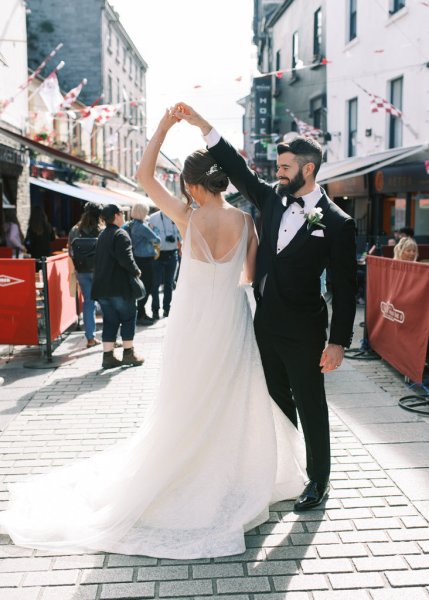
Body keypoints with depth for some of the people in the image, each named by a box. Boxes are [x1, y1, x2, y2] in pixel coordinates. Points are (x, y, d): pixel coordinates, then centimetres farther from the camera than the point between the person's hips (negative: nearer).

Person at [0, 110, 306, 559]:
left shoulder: (188, 218, -12)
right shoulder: (244, 221, -6)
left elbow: (144, 176, -6)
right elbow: (252, 274, 3)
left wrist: (164, 125, -3)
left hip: (192, 322, -1)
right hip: (232, 322, 2)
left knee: (184, 404, 13)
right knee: (236, 403, 16)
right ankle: (243, 480, 32)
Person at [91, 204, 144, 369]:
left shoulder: (102, 235, 16)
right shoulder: (121, 234, -11)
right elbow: (126, 258, -21)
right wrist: (136, 271, -7)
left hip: (102, 286, 7)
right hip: (119, 286, -7)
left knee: (109, 321, 11)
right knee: (128, 318, 6)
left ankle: (108, 356, 10)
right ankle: (128, 354, 9)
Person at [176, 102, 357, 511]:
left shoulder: (336, 223, -12)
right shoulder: (273, 201, 4)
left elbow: (344, 286, -12)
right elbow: (238, 170, 4)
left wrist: (338, 342, -14)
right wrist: (202, 125, -3)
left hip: (303, 331, -6)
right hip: (266, 324, 6)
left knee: (310, 406, 8)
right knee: (278, 401, 18)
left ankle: (318, 479, 26)